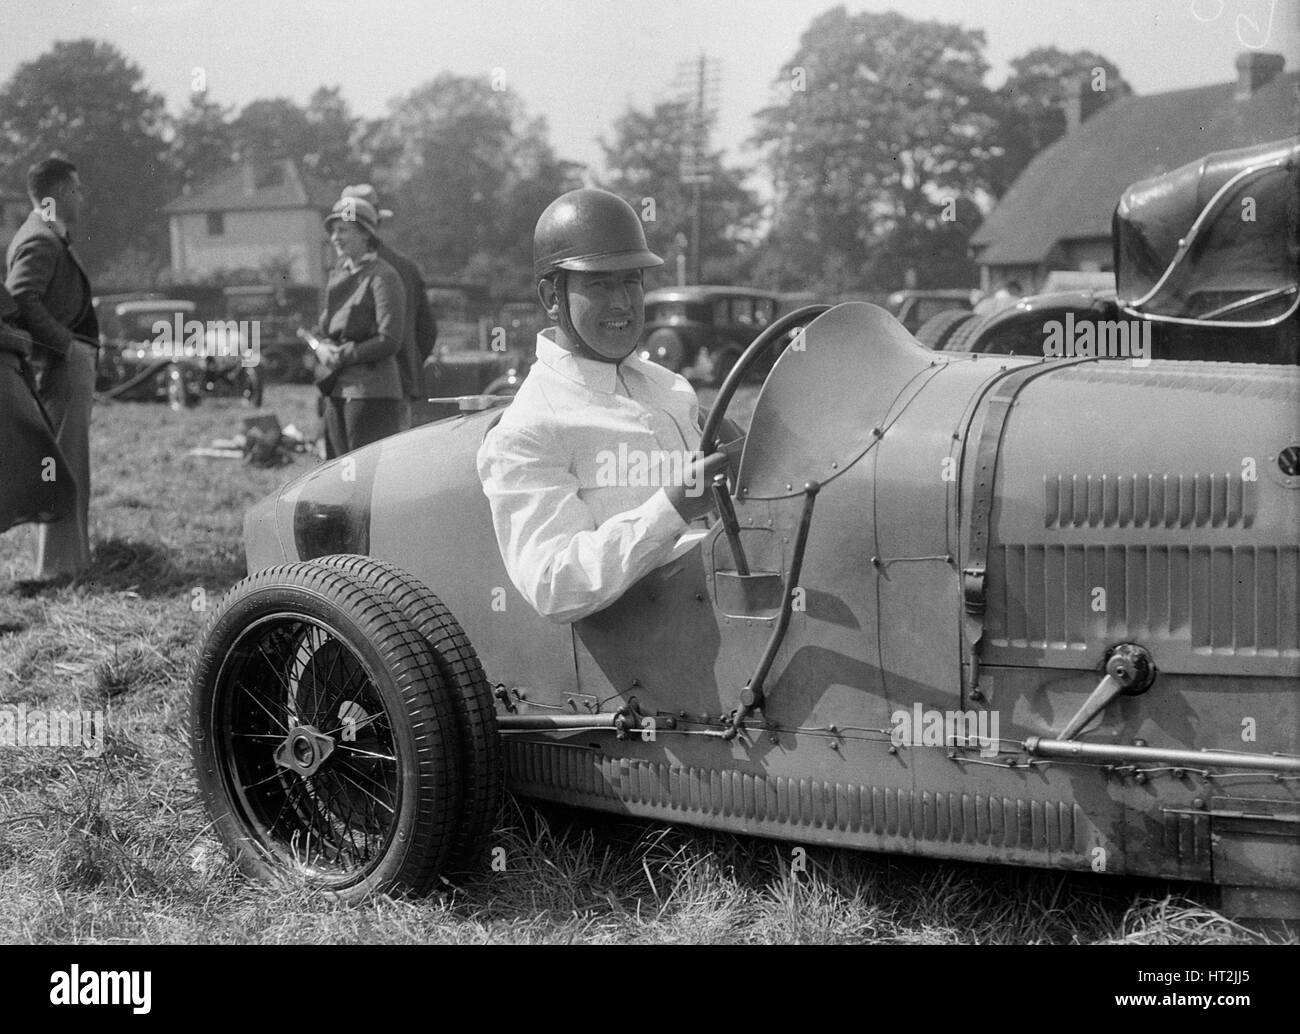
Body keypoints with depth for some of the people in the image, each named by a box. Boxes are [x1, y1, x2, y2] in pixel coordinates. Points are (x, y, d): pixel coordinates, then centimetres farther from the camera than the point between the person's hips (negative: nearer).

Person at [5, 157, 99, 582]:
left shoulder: (52, 238, 18)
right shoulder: (40, 242, -15)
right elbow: (20, 301, -27)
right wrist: (66, 344, -23)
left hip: (72, 362, 11)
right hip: (62, 366, -11)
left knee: (70, 467, 17)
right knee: (63, 464, -6)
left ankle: (71, 556, 27)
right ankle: (57, 564, -2)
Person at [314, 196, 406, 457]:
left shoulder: (382, 276, -8)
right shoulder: (339, 275, 16)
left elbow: (389, 341, -14)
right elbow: (325, 327, 21)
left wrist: (342, 356, -13)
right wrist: (322, 350, -2)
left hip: (371, 393, -8)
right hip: (337, 392, 8)